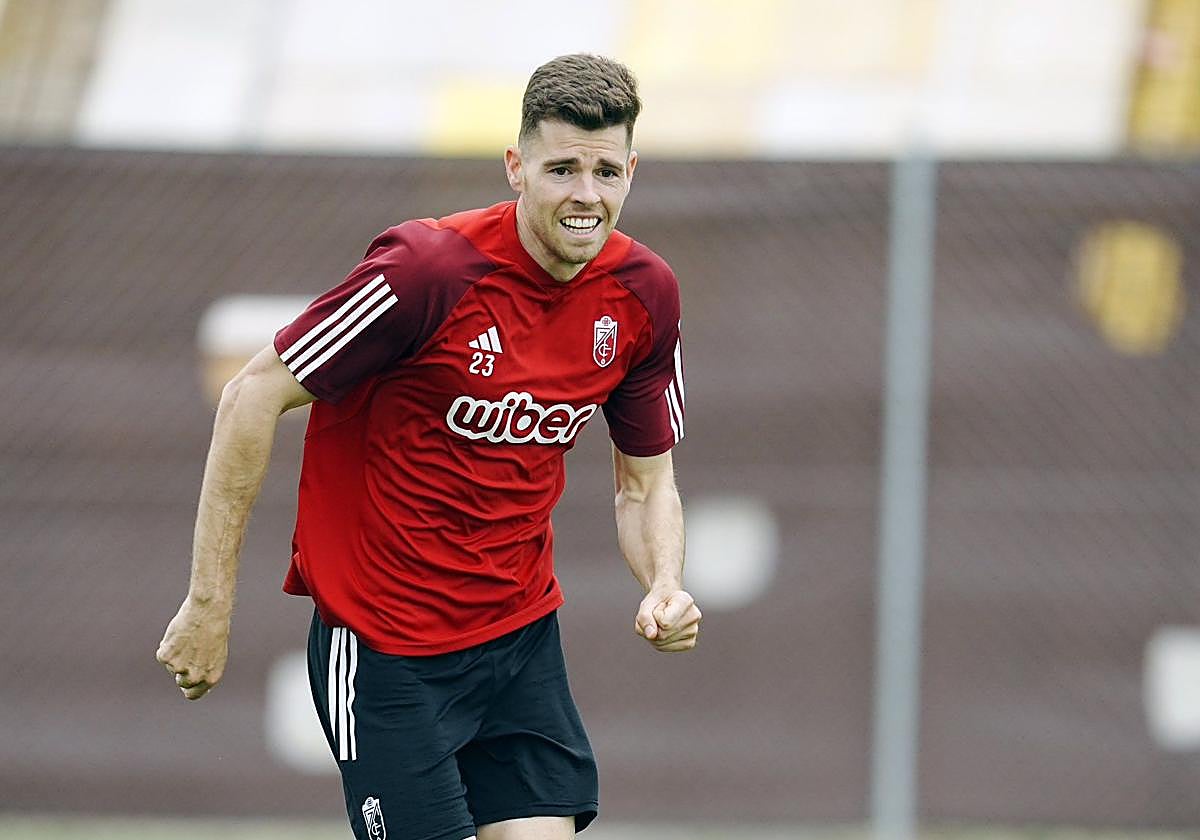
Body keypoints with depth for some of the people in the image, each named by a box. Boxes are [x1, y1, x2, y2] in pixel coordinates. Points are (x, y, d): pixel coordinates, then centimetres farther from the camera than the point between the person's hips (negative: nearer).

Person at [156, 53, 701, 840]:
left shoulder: (644, 294, -2)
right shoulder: (428, 267, -21)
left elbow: (645, 483, 10)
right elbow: (254, 398, -14)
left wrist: (666, 589, -12)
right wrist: (210, 603, -14)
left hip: (521, 635, 6)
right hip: (383, 647, -5)